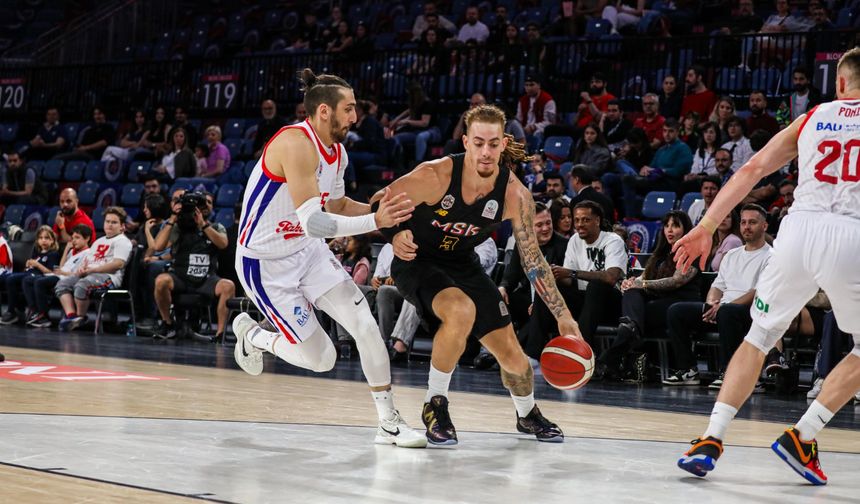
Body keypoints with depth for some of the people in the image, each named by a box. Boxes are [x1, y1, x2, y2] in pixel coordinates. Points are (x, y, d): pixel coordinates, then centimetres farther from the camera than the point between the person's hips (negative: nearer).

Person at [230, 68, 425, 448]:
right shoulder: (296, 144, -27)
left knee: (366, 325, -6)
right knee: (321, 359, -4)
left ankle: (389, 422, 4)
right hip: (265, 264, -8)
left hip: (307, 251, 8)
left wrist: (384, 211, 5)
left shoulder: (337, 152, 1)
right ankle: (251, 335, 24)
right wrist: (374, 221, -38)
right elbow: (313, 223, -34)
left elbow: (337, 206, 20)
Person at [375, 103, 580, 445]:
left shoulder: (515, 196, -18)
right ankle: (435, 404, -15)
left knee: (511, 353, 4)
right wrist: (395, 235, -38)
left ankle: (528, 415, 39)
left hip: (463, 264, 4)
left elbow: (532, 260, -8)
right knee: (461, 311, -36)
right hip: (416, 261, -4)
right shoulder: (435, 175, -28)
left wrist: (563, 315, -10)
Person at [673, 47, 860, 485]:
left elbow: (752, 169, 11)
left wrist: (705, 228, 10)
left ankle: (712, 438, 6)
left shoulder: (811, 118, 18)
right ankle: (802, 437, 7)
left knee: (760, 336, 18)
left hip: (801, 228, 2)